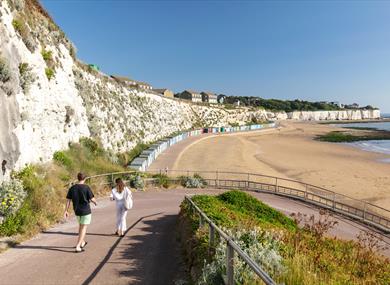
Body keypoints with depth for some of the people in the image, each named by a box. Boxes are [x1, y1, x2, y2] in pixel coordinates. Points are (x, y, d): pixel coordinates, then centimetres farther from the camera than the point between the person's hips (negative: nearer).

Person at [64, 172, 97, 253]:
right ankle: (78, 247, -3)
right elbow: (92, 199, -12)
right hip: (86, 210, -5)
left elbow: (68, 200, 0)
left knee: (80, 226, 24)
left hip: (77, 211, 6)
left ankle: (82, 242, 37)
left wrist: (66, 211, 5)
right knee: (84, 228, 2)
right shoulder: (86, 187, -14)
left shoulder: (72, 188, 0)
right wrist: (95, 202, 9)